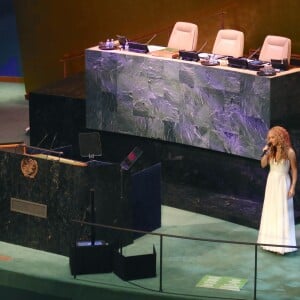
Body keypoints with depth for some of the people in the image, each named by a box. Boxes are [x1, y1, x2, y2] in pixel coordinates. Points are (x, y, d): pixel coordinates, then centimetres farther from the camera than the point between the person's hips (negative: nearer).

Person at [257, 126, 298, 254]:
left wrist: (293, 187, -13)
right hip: (271, 183, 6)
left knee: (282, 213, -2)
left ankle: (281, 243, 3)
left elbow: (294, 171, -8)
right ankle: (272, 241, 22)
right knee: (270, 212, 11)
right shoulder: (271, 151, 3)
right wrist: (265, 153, -9)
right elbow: (263, 165, 4)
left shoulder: (289, 152, -12)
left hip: (283, 184, -6)